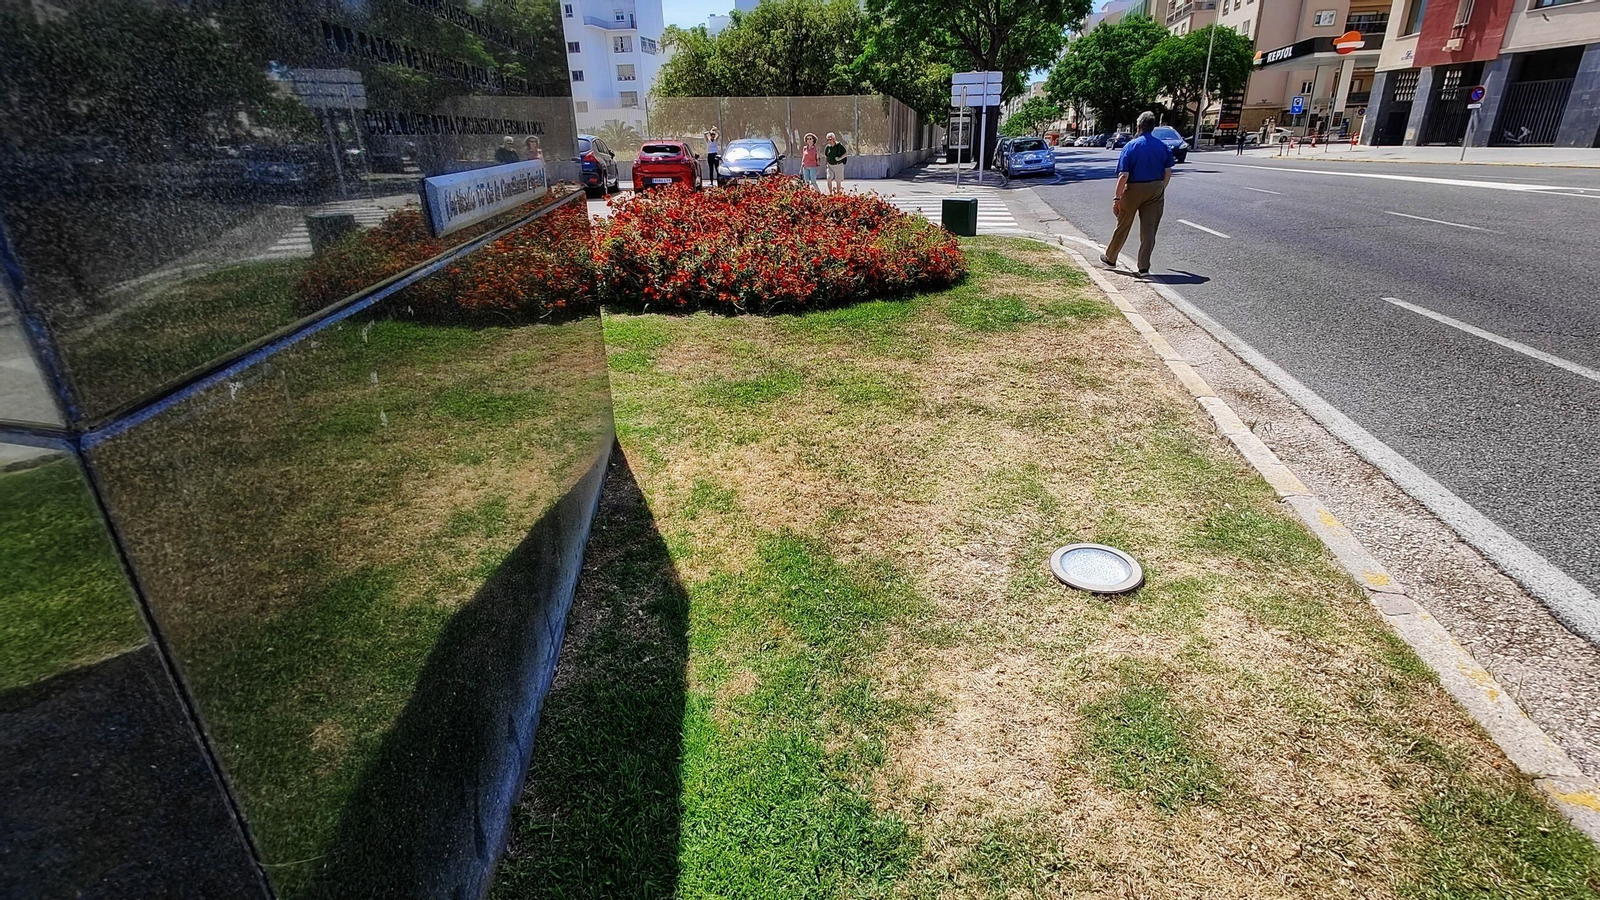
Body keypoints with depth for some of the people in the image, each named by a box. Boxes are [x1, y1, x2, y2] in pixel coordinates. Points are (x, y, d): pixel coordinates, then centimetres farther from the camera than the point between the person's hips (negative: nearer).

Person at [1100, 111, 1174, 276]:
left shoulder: (1130, 146, -10)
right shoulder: (1162, 146, 1)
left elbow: (1123, 176, -16)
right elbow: (1168, 172, 3)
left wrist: (1117, 198, -13)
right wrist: (1161, 189, 18)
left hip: (1134, 189, -3)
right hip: (1155, 190, 3)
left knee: (1123, 226, 12)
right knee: (1149, 229, 4)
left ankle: (1110, 258, 27)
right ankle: (1144, 267, 2)